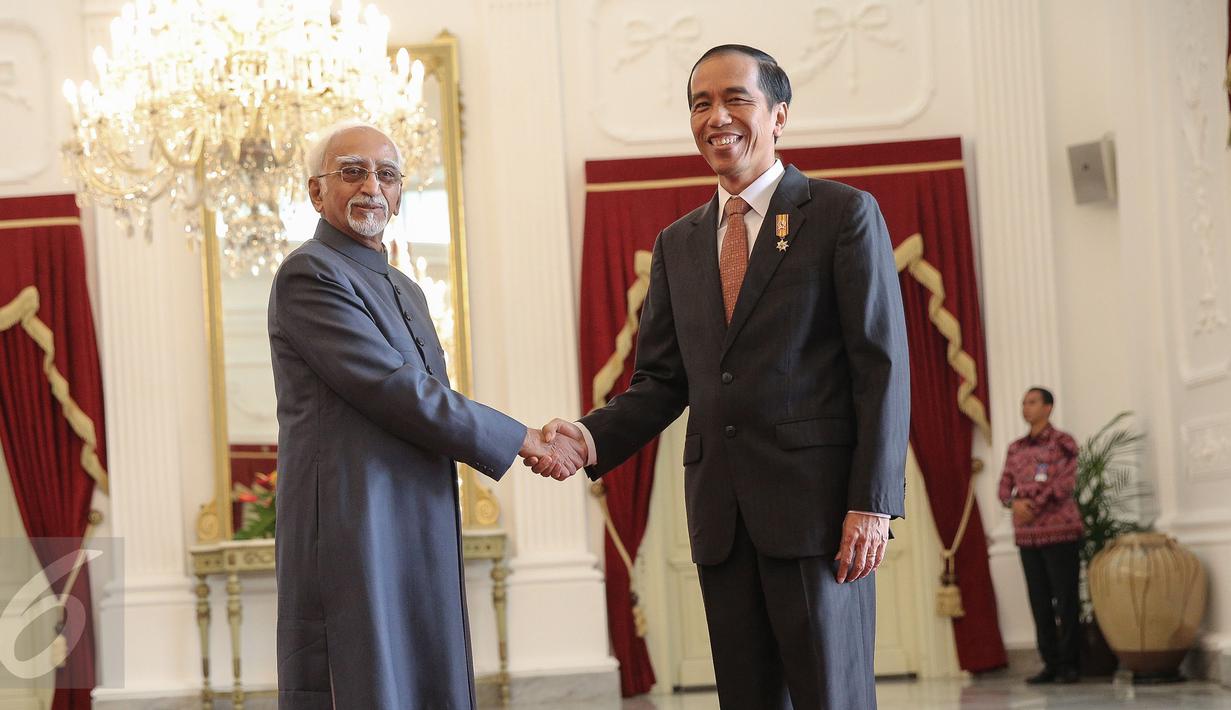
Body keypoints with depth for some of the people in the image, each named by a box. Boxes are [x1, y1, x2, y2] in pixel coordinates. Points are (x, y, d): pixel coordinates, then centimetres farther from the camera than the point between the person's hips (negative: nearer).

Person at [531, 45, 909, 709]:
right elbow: (661, 381, 14)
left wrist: (873, 503, -12)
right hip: (721, 518, 5)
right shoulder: (677, 244, 16)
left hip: (816, 505, -5)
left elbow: (882, 367, -5)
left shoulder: (845, 214, 1)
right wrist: (592, 437, -6)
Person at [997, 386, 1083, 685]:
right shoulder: (1015, 448, 16)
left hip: (1060, 531, -5)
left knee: (1065, 600, -4)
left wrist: (1033, 507, -15)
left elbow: (1065, 483, -12)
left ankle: (1069, 663, -1)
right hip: (1027, 535, 5)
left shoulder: (1062, 443, -1)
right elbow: (1005, 486, 11)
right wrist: (1015, 502, -11)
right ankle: (1050, 663, 9)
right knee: (1039, 603, 4)